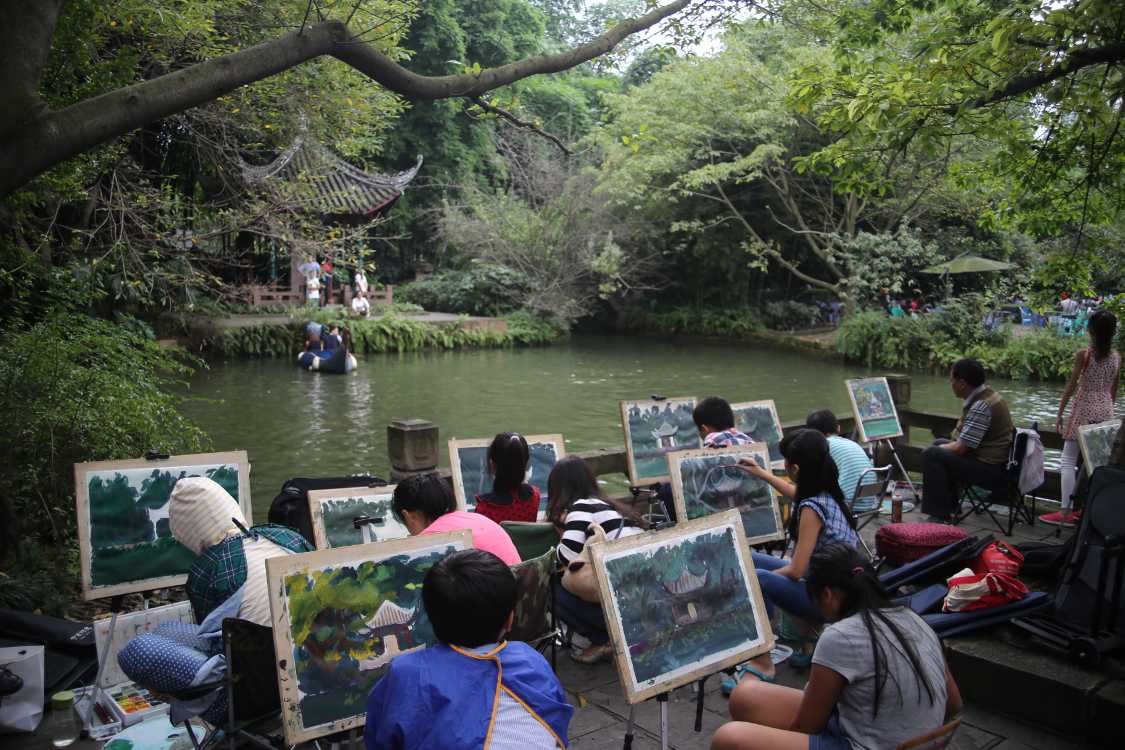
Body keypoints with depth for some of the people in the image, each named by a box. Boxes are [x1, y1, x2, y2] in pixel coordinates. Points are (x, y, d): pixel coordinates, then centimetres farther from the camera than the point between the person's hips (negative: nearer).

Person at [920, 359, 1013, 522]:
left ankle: (940, 516, -16)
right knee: (939, 443, 25)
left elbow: (960, 448, -24)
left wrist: (940, 447, -5)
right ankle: (949, 506, 26)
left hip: (989, 468, -11)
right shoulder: (987, 396, 10)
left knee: (932, 454, -20)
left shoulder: (981, 406, -24)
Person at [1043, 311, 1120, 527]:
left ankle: (1066, 512, -8)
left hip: (1084, 410, -5)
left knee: (1069, 461, -3)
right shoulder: (1117, 357, 4)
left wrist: (1060, 413, -1)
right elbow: (1114, 390, 11)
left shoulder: (1084, 354, -10)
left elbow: (1071, 386, -8)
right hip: (1106, 412, 5)